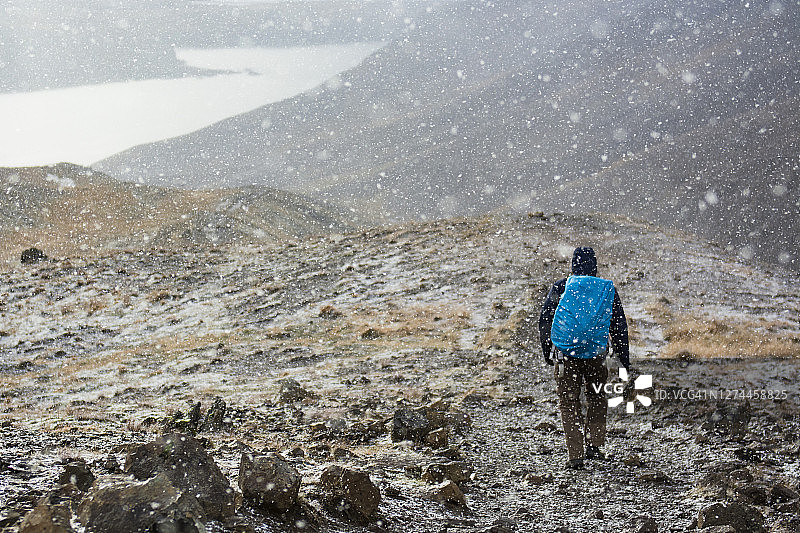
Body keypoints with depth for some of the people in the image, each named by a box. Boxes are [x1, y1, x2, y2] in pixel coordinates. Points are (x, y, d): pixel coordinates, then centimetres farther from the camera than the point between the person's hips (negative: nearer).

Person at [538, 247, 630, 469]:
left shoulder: (561, 287, 0)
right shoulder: (608, 290, 4)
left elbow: (545, 320, 3)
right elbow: (619, 326, 8)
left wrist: (547, 350, 14)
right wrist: (624, 359, 14)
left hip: (565, 353, -1)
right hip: (596, 355, 1)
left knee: (569, 403, 6)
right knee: (596, 397, 22)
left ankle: (575, 455, 1)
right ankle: (594, 444, 13)